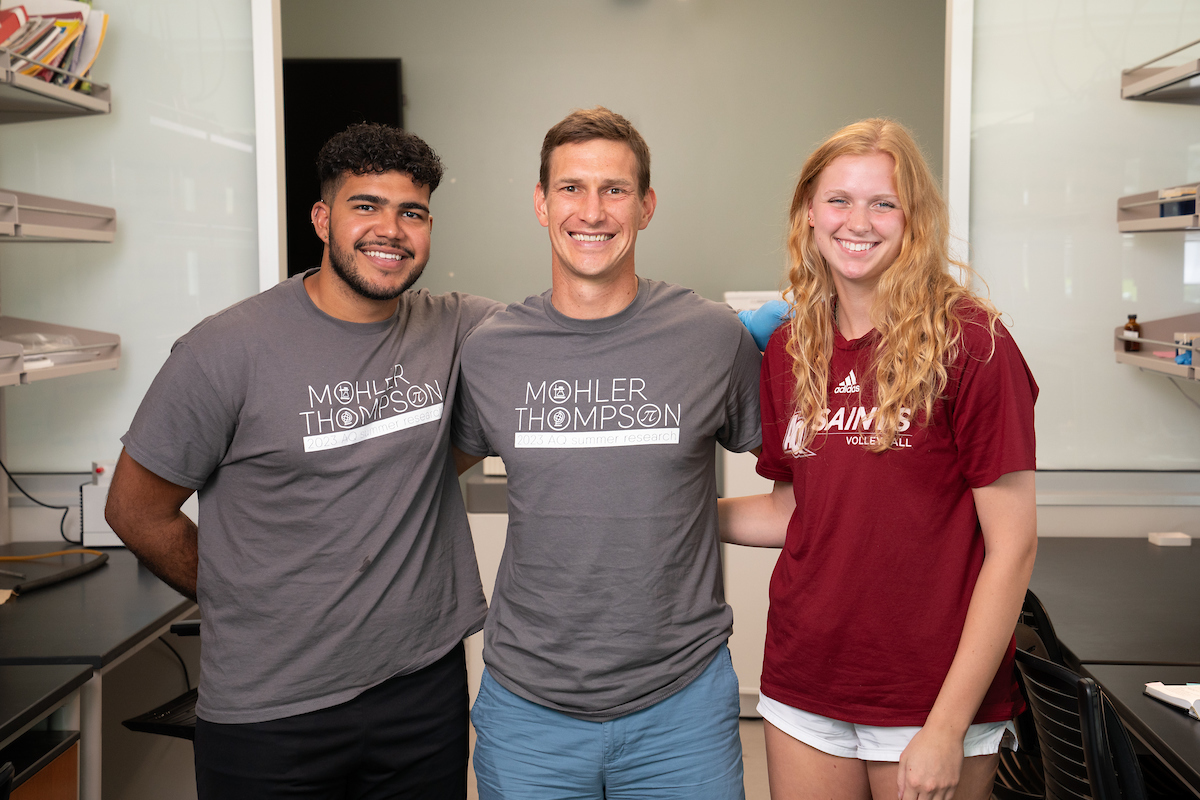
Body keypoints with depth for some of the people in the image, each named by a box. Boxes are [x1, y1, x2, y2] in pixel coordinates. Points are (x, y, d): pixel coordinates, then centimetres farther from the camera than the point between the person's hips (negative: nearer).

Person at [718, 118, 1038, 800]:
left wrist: (949, 727, -14)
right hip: (803, 692, 4)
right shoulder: (791, 351, 3)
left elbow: (1012, 546, -13)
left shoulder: (970, 345, -11)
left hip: (934, 702, -4)